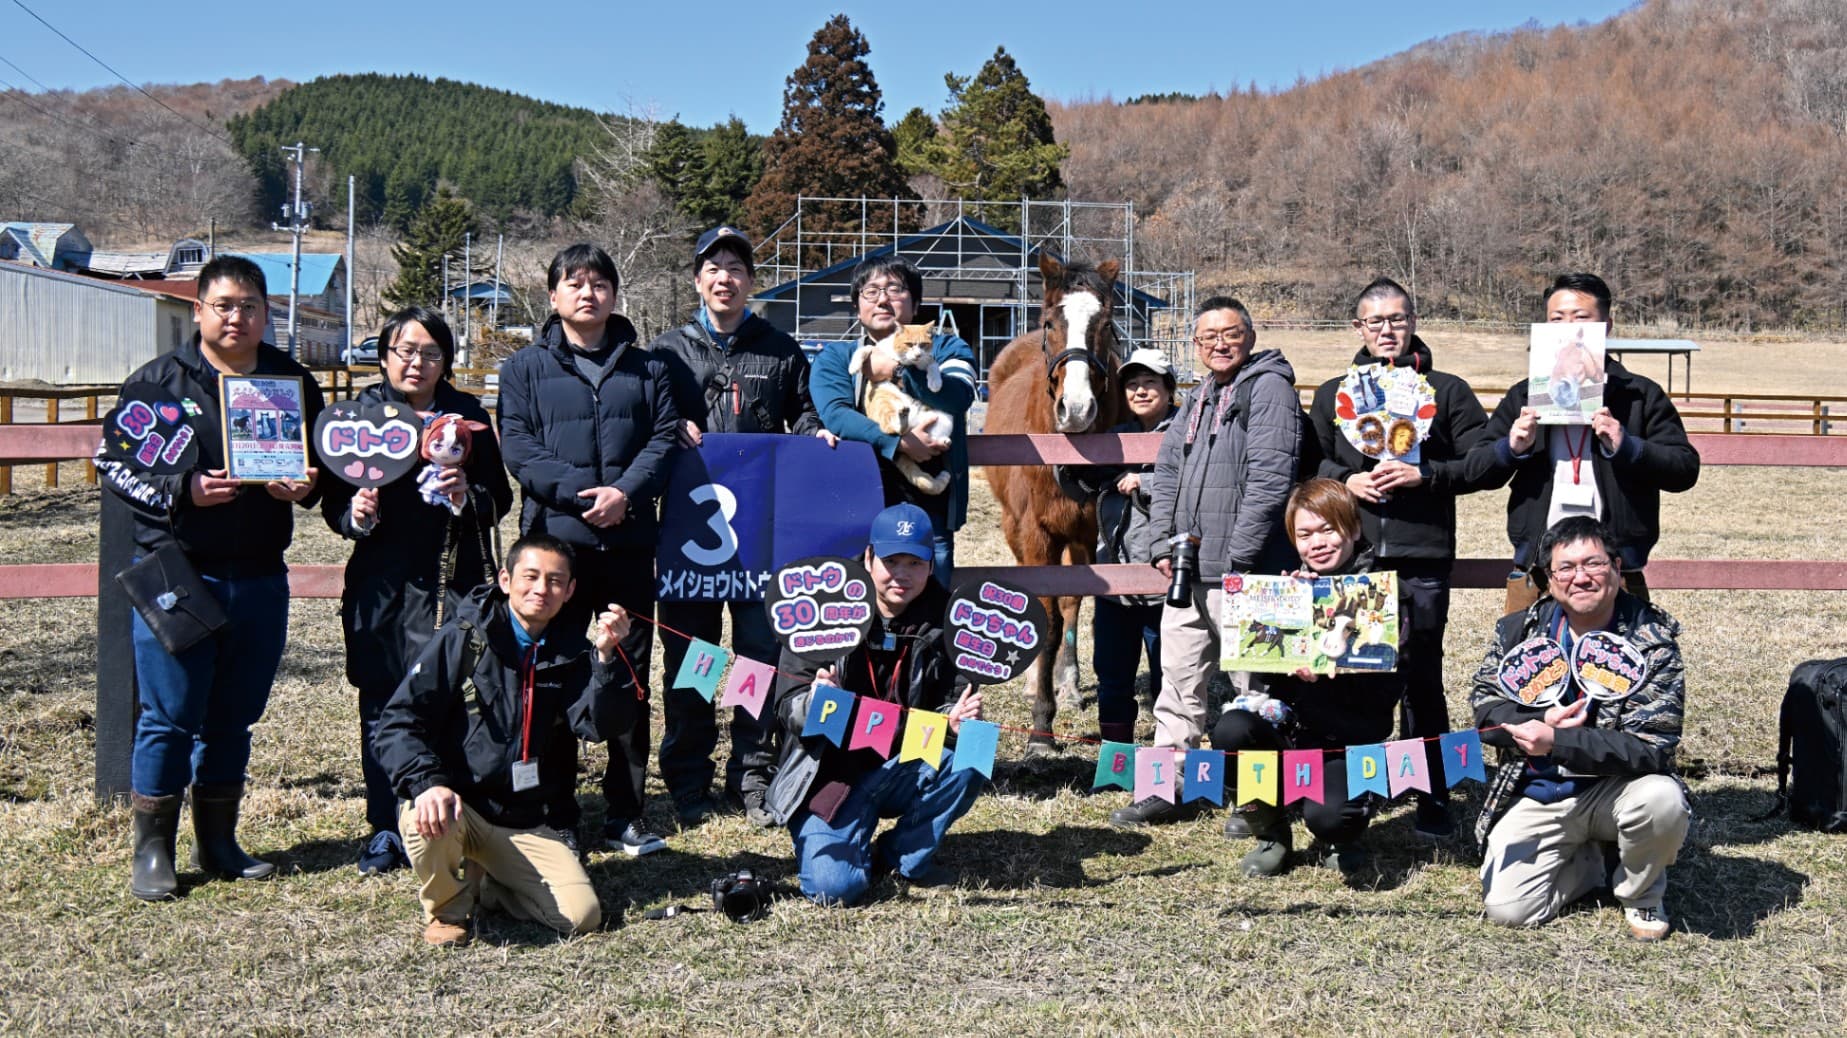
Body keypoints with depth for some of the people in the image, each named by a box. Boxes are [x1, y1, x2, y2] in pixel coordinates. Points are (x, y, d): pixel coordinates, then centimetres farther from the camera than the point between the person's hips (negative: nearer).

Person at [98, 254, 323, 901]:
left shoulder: (294, 383, 10)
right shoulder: (158, 381, 0)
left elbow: (324, 464, 18)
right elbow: (113, 464, -2)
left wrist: (305, 487, -4)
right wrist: (184, 493, -16)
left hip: (259, 579, 4)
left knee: (233, 717, 11)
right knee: (169, 715, -2)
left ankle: (218, 842, 23)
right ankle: (153, 851, 10)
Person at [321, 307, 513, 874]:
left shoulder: (468, 415, 6)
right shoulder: (361, 413, 6)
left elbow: (500, 498, 7)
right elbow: (333, 501, 7)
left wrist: (469, 493, -14)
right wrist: (355, 514, -15)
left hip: (452, 583, -1)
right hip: (379, 586, 1)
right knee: (381, 708, 4)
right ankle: (384, 828, 16)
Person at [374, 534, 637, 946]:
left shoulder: (571, 653, 5)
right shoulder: (464, 638, -6)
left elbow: (601, 723, -11)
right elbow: (398, 722, -12)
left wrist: (606, 656, -26)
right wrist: (427, 783, -29)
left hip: (523, 825, 3)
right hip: (457, 802, -3)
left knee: (581, 915, -14)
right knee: (427, 820, -38)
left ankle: (485, 884, 15)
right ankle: (447, 908, -3)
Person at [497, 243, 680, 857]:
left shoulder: (646, 369, 14)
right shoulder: (526, 369, 8)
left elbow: (665, 437, 4)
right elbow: (516, 445, -3)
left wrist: (626, 491, -13)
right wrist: (577, 493, -16)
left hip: (630, 540, 2)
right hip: (555, 536, -1)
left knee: (631, 675, 4)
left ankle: (626, 814, 11)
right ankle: (554, 813, 11)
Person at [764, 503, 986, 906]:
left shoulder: (945, 621, -3)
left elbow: (953, 703, -2)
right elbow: (788, 709, -11)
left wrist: (958, 723, -27)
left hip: (907, 770, 3)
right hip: (831, 771, -3)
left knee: (967, 764, -28)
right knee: (834, 886, -24)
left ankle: (902, 856, -2)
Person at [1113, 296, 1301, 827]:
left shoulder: (1269, 388, -7)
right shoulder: (1196, 400, 19)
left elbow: (1270, 478, -16)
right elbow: (1166, 474, 19)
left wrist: (1236, 556, -18)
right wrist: (1164, 544, 5)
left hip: (1242, 573, -8)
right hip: (1188, 568, 8)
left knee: (1250, 687, 1)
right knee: (1180, 681, 12)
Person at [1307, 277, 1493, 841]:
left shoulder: (1446, 390, 8)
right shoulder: (1333, 393, 16)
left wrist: (1424, 475, -10)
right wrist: (1346, 479, -4)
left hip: (1422, 559, -2)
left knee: (1421, 676, -1)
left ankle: (1433, 799, 9)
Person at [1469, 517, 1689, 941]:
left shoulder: (1653, 638, -10)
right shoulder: (1519, 629, 1)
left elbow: (1651, 746, -18)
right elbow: (1485, 708, 2)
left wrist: (1556, 742, -27)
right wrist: (1542, 721, -18)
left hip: (1616, 786, -2)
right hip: (1539, 793, 2)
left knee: (1663, 800, -36)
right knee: (1507, 908, -15)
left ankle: (1640, 894, -2)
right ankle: (1589, 862, 17)